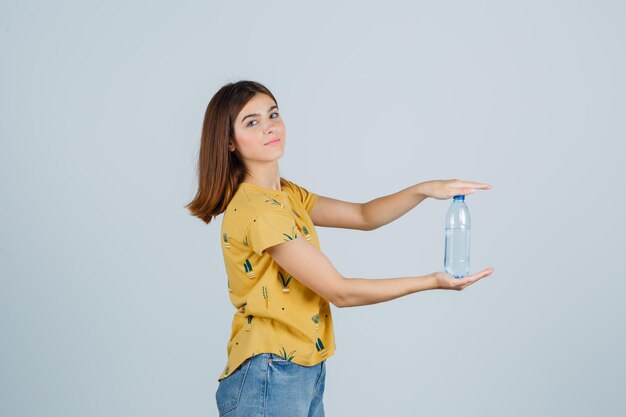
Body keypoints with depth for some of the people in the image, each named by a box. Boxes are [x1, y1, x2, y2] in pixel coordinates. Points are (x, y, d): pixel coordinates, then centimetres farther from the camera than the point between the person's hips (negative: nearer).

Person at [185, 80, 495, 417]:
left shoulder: (287, 195, 8)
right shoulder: (256, 209, -21)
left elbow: (364, 216, 10)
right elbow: (340, 292, -19)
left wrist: (423, 189, -7)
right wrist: (432, 281, -12)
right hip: (269, 379, -9)